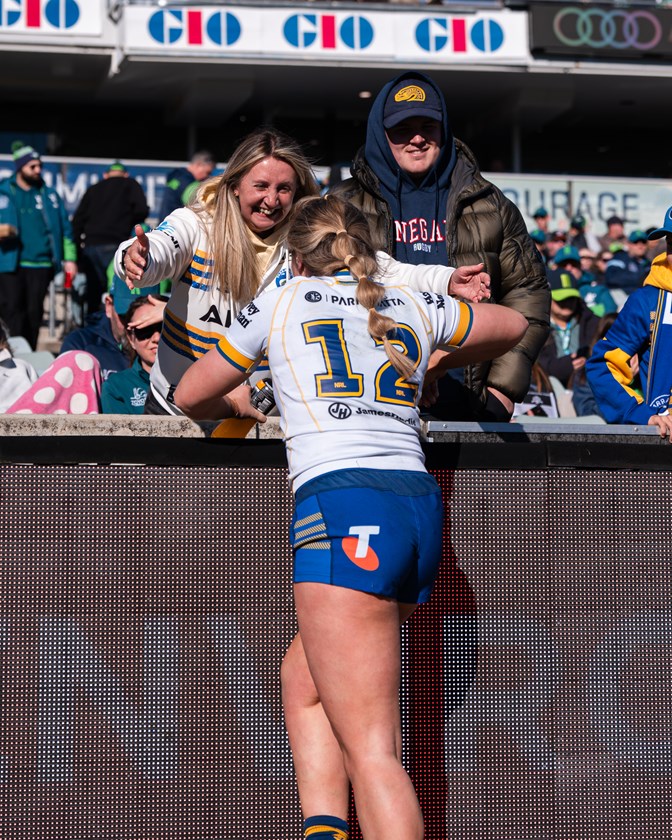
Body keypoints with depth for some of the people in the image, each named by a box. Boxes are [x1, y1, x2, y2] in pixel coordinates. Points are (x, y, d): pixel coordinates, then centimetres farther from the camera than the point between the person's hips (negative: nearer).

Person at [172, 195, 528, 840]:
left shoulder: (281, 303, 13)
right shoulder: (412, 307, 21)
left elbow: (190, 396, 24)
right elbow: (512, 324, 39)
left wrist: (232, 408, 46)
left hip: (341, 504, -5)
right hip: (420, 503, 5)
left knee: (371, 751, -11)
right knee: (302, 680, 22)